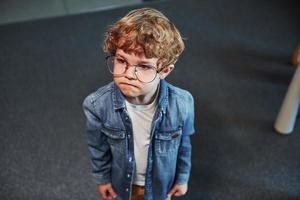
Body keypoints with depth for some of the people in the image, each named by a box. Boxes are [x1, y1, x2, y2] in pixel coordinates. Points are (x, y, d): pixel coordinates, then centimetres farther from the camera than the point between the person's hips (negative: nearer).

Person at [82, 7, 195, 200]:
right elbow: (98, 147, -11)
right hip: (124, 181, 0)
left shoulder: (182, 104, -32)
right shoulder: (97, 105, -31)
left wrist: (182, 177, 2)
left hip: (162, 180, 0)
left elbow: (183, 144, -11)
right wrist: (102, 178, 1)